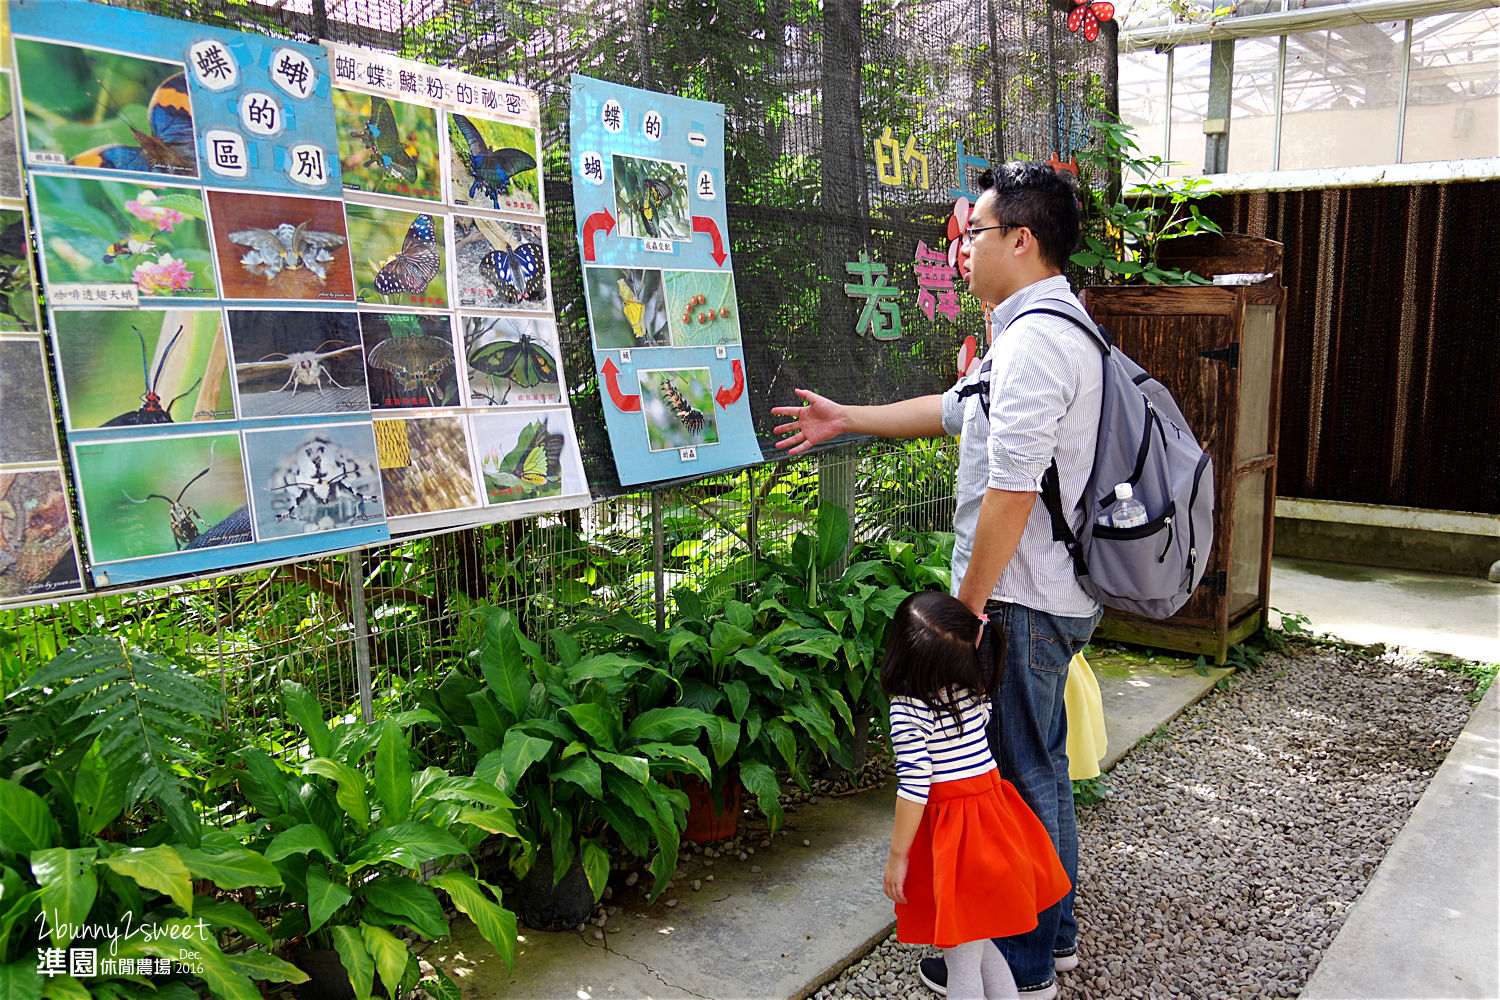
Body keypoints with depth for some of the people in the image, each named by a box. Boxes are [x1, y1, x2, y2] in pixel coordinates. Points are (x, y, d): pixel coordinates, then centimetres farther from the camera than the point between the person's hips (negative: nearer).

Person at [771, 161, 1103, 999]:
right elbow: (954, 409, 23)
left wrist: (968, 605, -20)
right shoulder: (1055, 327, 15)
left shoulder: (1034, 340, -21)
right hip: (1056, 594, 11)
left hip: (1021, 601, -11)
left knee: (1017, 777, 3)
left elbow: (1011, 491, -27)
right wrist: (846, 419, 26)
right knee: (1041, 768, 21)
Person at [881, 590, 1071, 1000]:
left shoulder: (907, 709, -20)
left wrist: (897, 856, -9)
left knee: (963, 963, 8)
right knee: (982, 944, 23)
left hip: (950, 836, -6)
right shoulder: (976, 686, -2)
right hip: (995, 814, 6)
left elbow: (914, 786, -20)